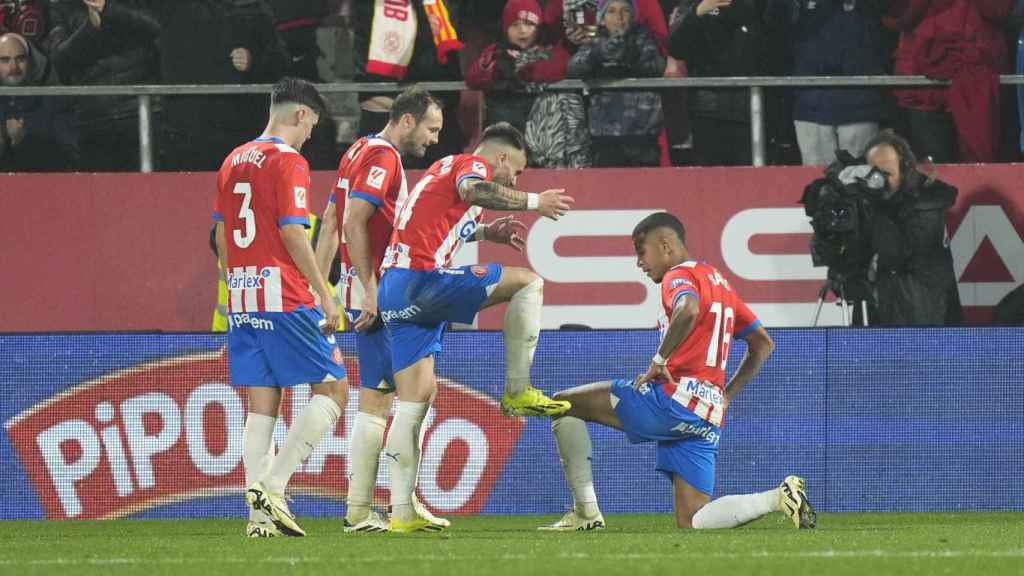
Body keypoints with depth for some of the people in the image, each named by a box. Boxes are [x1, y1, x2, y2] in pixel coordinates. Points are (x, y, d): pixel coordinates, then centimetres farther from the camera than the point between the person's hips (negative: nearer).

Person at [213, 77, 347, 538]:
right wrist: (325, 295, -12)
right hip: (286, 300, -7)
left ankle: (259, 511, -1)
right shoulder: (289, 162, -8)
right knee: (333, 389, 1)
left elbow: (221, 236, 17)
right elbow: (292, 233, -15)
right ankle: (273, 486, -11)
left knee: (261, 406, 7)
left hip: (241, 298, 7)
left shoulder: (233, 162, 14)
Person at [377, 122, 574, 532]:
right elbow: (473, 191, -25)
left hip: (393, 292, 10)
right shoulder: (473, 164, 1)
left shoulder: (444, 167, 29)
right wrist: (533, 202, -18)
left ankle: (401, 512, 6)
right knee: (528, 282, -4)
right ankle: (517, 392, -4)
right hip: (422, 279, -10)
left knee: (415, 398, 9)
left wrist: (485, 233, 42)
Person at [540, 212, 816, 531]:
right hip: (709, 417, 9)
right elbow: (763, 343, 28)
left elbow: (689, 309, -28)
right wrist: (725, 395, 24)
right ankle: (780, 497, -11)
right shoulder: (719, 280, 25)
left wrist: (659, 360, -18)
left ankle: (586, 512, -4)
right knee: (692, 522, 5)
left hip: (675, 398, -9)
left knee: (565, 405, 2)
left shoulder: (680, 275, -2)